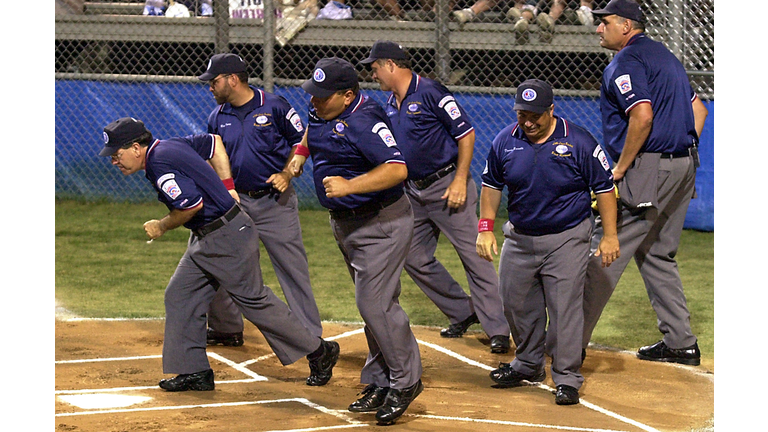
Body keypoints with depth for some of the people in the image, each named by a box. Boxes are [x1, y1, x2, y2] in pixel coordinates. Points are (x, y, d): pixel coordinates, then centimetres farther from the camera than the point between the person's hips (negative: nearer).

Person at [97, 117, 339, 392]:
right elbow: (213, 142, 21)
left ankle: (319, 351, 10)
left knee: (253, 299, -1)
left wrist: (161, 227, -11)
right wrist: (226, 187, 14)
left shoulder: (160, 163, -21)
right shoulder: (169, 146, 10)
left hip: (227, 238, -11)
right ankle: (194, 372, 11)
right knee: (179, 295, 9)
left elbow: (193, 205, -28)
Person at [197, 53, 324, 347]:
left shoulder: (274, 107, -7)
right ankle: (226, 329, 20)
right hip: (235, 201, 5)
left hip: (275, 201, -5)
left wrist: (288, 174, -11)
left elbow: (301, 142, 0)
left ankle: (312, 336, 1)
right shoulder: (218, 118, 7)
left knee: (293, 267, -4)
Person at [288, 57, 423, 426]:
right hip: (345, 224, 10)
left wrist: (349, 185, -40)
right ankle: (380, 382, 16)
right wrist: (301, 152, 16)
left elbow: (397, 169, -35)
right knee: (371, 302, 12)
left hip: (382, 224, -10)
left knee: (374, 303, -13)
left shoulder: (364, 122, -26)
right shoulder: (321, 109, 3)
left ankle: (406, 381, -2)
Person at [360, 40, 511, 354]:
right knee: (415, 259, 9)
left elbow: (466, 134, -14)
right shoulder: (391, 104, 12)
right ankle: (463, 312, 22)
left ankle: (498, 330, -9)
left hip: (447, 186, -9)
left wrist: (460, 182, -18)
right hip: (414, 192, 9)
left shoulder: (431, 93, -13)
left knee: (474, 256, -10)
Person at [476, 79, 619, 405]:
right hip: (519, 237, 5)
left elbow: (604, 187, -7)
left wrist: (610, 236, -9)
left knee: (566, 308, -8)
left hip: (567, 238, -5)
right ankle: (528, 365, 32)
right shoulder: (505, 141, -2)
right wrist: (486, 227, 5)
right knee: (517, 304, 13)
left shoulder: (579, 142, -13)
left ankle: (567, 378, 0)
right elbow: (491, 184, 12)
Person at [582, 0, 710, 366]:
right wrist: (682, 155, 16)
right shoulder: (663, 55, 20)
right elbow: (699, 110, 21)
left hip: (648, 170, -10)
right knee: (656, 254, 17)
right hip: (684, 167, 10)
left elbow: (643, 115, -24)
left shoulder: (626, 62, -9)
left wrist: (620, 167, -16)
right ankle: (680, 343, 16)